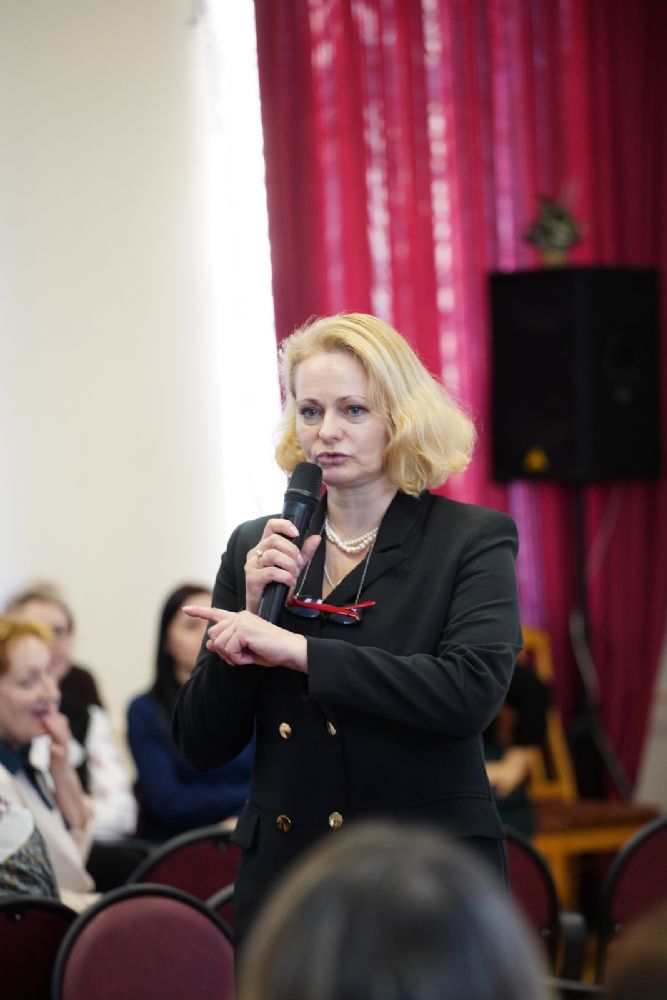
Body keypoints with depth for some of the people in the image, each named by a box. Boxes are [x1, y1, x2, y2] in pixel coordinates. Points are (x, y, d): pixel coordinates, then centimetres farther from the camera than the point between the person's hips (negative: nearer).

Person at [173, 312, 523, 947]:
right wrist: (255, 612, -10)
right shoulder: (256, 547, 7)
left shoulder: (474, 539, -3)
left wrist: (297, 650, -22)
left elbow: (473, 690, -21)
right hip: (282, 874, 3)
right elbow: (202, 746, 5)